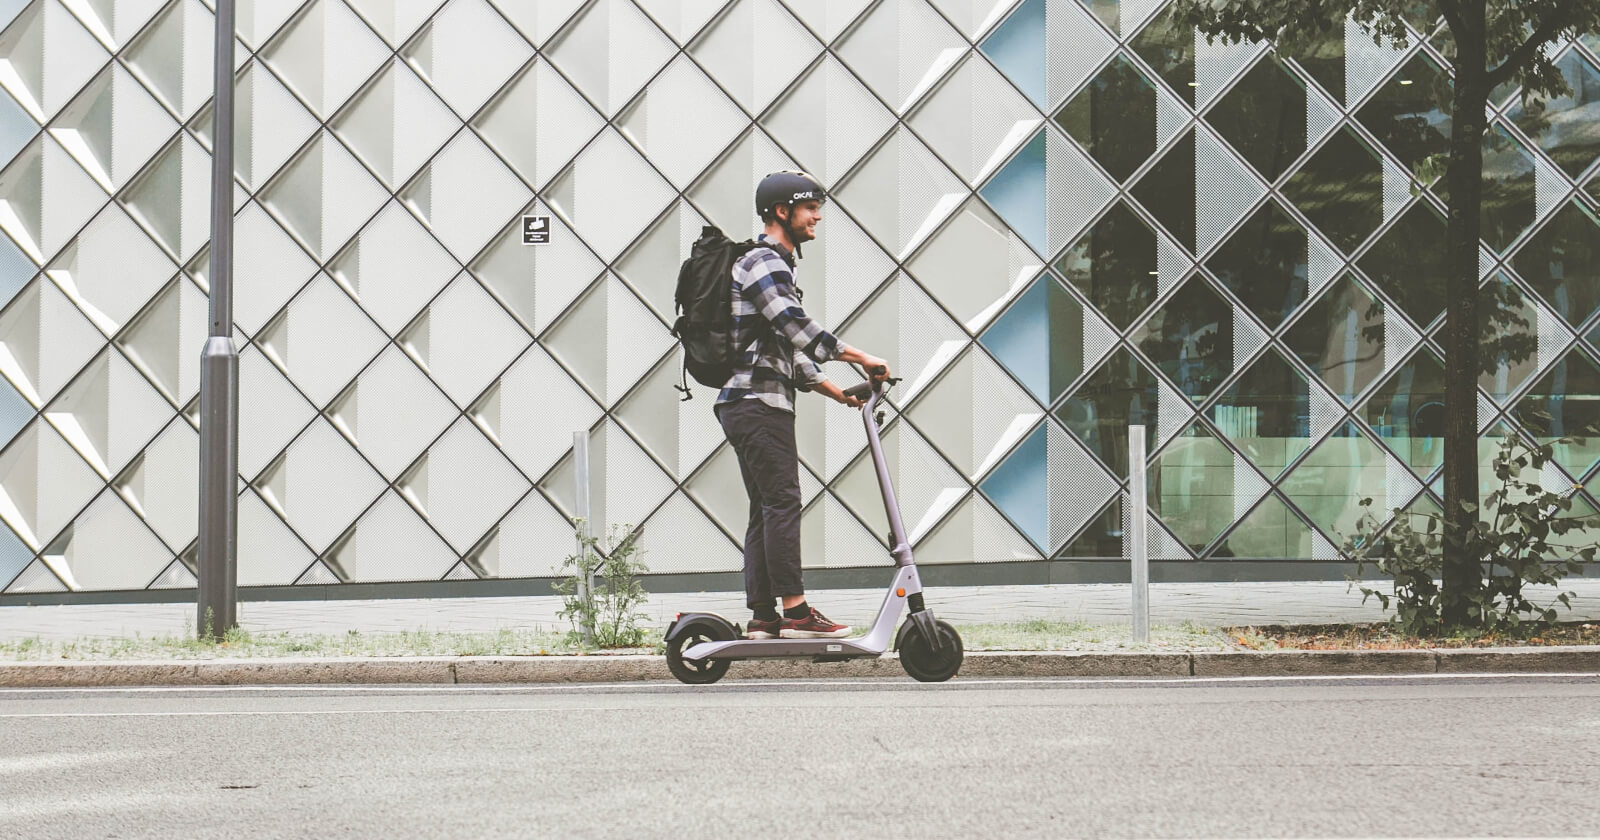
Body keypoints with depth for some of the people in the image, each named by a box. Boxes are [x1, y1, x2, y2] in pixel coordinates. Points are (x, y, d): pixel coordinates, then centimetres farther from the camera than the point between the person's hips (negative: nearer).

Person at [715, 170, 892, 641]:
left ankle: (762, 618, 7)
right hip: (760, 403, -11)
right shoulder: (764, 264, -10)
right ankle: (796, 612, -15)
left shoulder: (775, 265, 25)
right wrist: (861, 359, -18)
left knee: (765, 510, 8)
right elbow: (798, 329, -22)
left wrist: (835, 391, 19)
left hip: (743, 404, 11)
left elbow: (787, 349, 26)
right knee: (783, 502, -12)